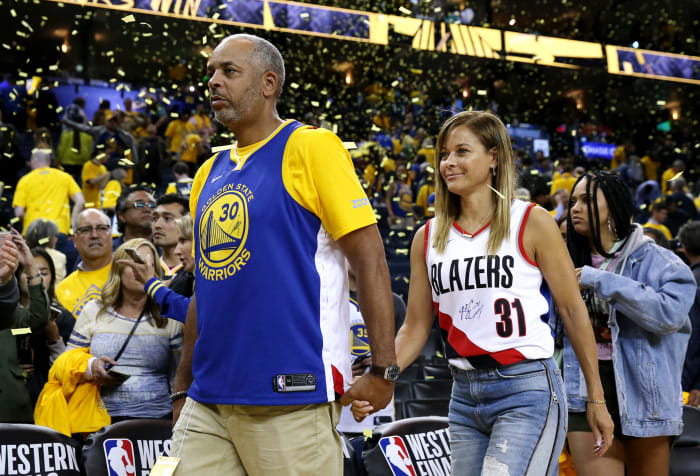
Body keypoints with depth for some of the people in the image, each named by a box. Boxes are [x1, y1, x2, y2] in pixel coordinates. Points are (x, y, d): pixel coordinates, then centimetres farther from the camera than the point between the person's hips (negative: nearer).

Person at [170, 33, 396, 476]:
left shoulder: (310, 147, -4)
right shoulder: (210, 173, 16)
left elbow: (370, 258, -9)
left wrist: (383, 370, -14)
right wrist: (183, 387, 19)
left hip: (291, 396, -6)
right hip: (207, 401, 7)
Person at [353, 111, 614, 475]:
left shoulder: (532, 223, -3)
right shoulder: (428, 237, 9)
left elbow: (573, 310, 0)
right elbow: (416, 327, 11)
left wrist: (596, 399, 1)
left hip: (526, 391, -5)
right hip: (464, 397, 5)